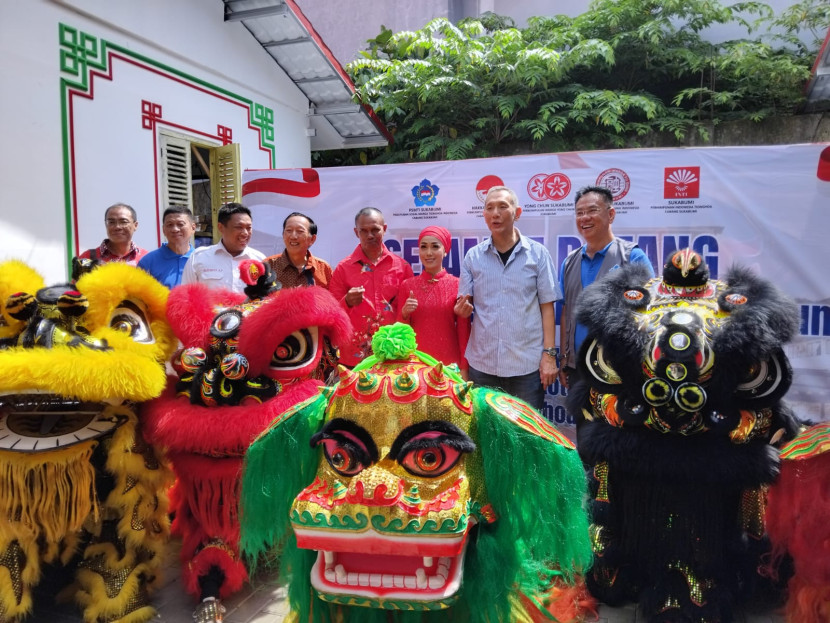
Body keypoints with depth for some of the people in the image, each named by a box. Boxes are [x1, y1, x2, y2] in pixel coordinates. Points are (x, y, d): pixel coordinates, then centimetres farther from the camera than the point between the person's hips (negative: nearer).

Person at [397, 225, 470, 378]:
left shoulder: (457, 285, -4)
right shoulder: (407, 285, 1)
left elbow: (463, 331, 0)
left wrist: (464, 368, -3)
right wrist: (404, 314, -13)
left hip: (450, 363, -1)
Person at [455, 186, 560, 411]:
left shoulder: (538, 254, -1)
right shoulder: (472, 256, 4)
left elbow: (547, 306, -1)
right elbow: (463, 308, 8)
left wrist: (549, 354, -6)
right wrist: (463, 308, -14)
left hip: (528, 362, -2)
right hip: (482, 362, 2)